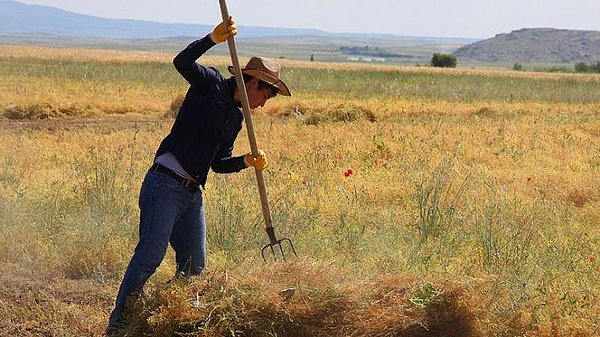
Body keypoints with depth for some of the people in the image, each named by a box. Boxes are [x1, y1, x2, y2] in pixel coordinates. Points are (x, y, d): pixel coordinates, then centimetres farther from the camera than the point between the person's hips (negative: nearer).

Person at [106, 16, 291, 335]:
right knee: (150, 256, -14)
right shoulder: (211, 84, -1)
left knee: (194, 266, 9)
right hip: (164, 185, -9)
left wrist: (247, 161, 3)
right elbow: (182, 62, -19)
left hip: (192, 194, 9)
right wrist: (214, 39, -30)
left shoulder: (236, 118, 21)